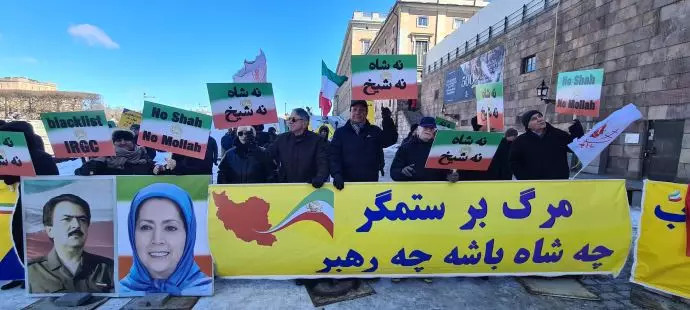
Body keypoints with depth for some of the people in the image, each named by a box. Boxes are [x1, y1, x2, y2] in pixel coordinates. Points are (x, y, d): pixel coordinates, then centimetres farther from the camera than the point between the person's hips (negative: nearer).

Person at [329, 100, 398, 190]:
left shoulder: (374, 131, 10)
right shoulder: (340, 132, 5)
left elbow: (391, 140, -6)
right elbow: (334, 156, -2)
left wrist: (387, 119, -19)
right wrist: (337, 174, -17)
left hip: (371, 182, 2)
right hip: (347, 182, -1)